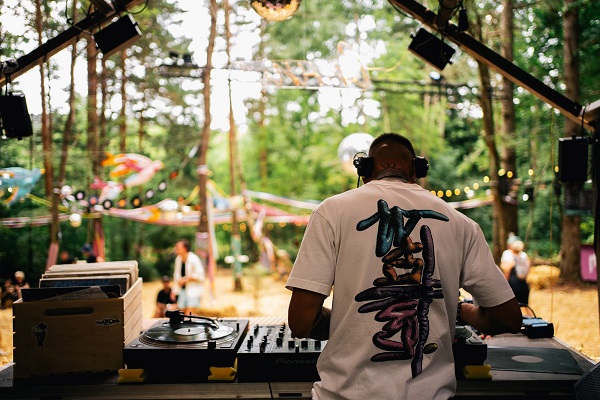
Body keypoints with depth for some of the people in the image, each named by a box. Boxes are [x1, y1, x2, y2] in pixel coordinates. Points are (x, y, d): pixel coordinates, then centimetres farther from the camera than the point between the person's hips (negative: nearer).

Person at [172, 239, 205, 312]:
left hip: (193, 289, -7)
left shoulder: (193, 259, -14)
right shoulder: (178, 259, 7)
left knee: (189, 313, -14)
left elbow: (200, 276, -13)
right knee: (182, 311, 7)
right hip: (182, 289, 7)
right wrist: (175, 291, 15)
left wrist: (185, 279, -18)